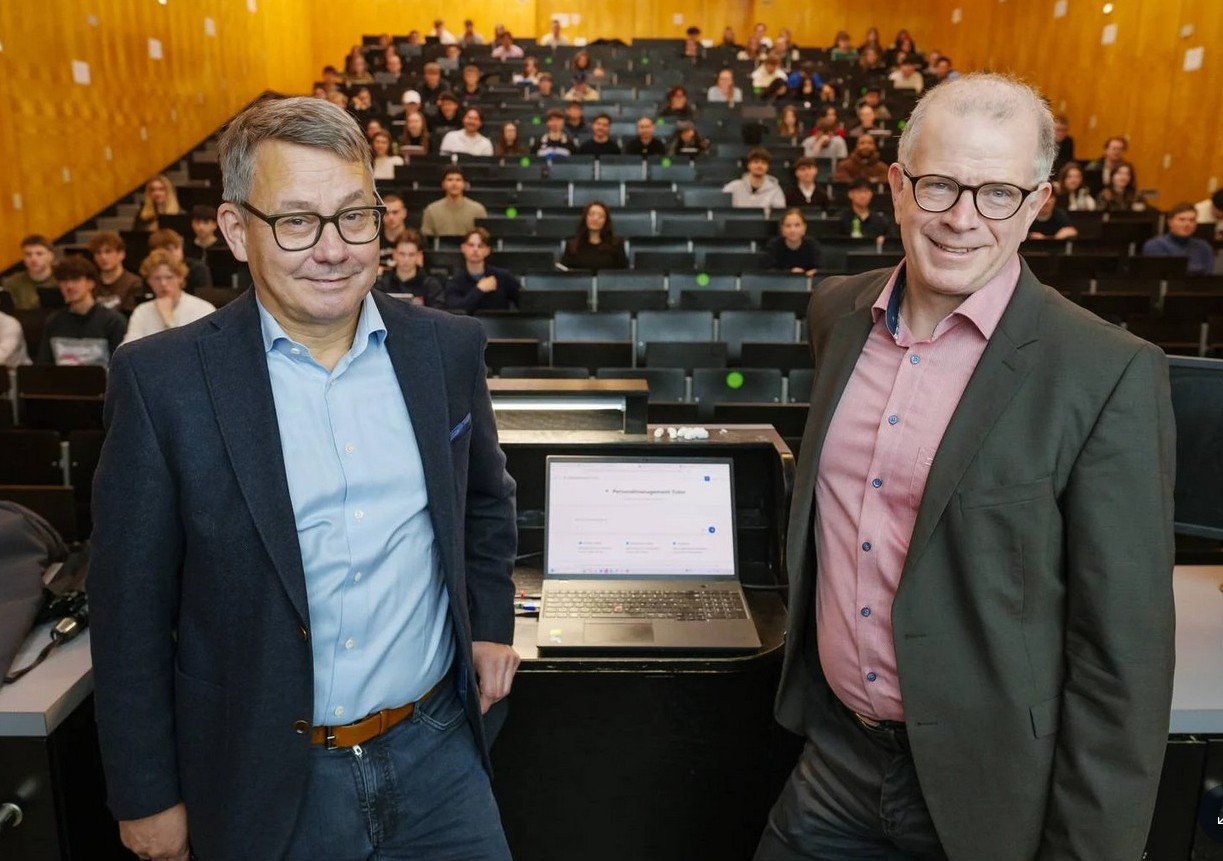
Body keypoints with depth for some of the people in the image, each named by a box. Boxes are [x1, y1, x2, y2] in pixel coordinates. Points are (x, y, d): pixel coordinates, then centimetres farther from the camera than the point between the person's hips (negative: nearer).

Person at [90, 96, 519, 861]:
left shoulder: (448, 350, -4)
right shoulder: (164, 380, -13)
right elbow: (132, 609, -6)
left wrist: (490, 620, 6)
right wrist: (147, 795, -1)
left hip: (438, 750, 2)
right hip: (266, 783, -1)